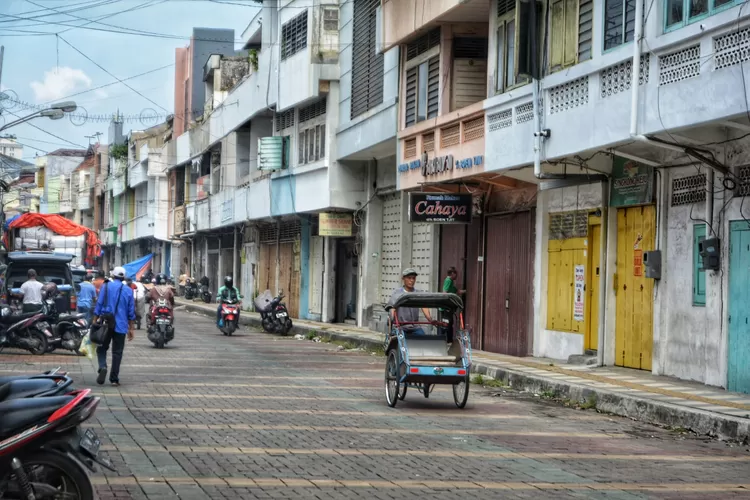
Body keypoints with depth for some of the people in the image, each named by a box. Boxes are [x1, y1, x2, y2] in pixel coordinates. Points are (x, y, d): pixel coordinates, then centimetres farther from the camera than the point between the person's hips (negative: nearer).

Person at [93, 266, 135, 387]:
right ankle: (114, 379, 4)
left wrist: (94, 322, 3)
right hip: (121, 326, 1)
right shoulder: (128, 290, 6)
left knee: (102, 349, 10)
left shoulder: (106, 286, 1)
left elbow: (98, 305, -2)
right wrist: (131, 329, 14)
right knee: (117, 352, 6)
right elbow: (131, 312, 8)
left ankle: (102, 367, -17)